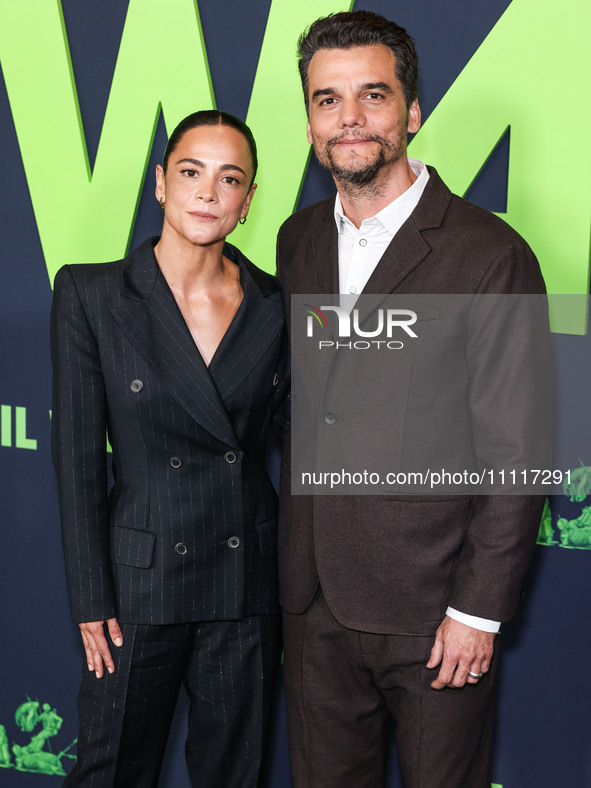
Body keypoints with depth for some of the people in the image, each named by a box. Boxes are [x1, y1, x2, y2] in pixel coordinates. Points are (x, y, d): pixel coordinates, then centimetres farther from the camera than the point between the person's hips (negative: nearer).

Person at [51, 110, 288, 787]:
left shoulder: (275, 306, 0)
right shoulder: (90, 294, -7)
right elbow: (77, 457, -6)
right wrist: (91, 602, -6)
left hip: (248, 581, 2)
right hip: (141, 578, -2)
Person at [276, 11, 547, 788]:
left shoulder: (491, 255, -14)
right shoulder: (298, 240, 6)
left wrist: (480, 609, -12)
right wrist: (296, 560, 10)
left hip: (433, 608, -5)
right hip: (315, 600, 5)